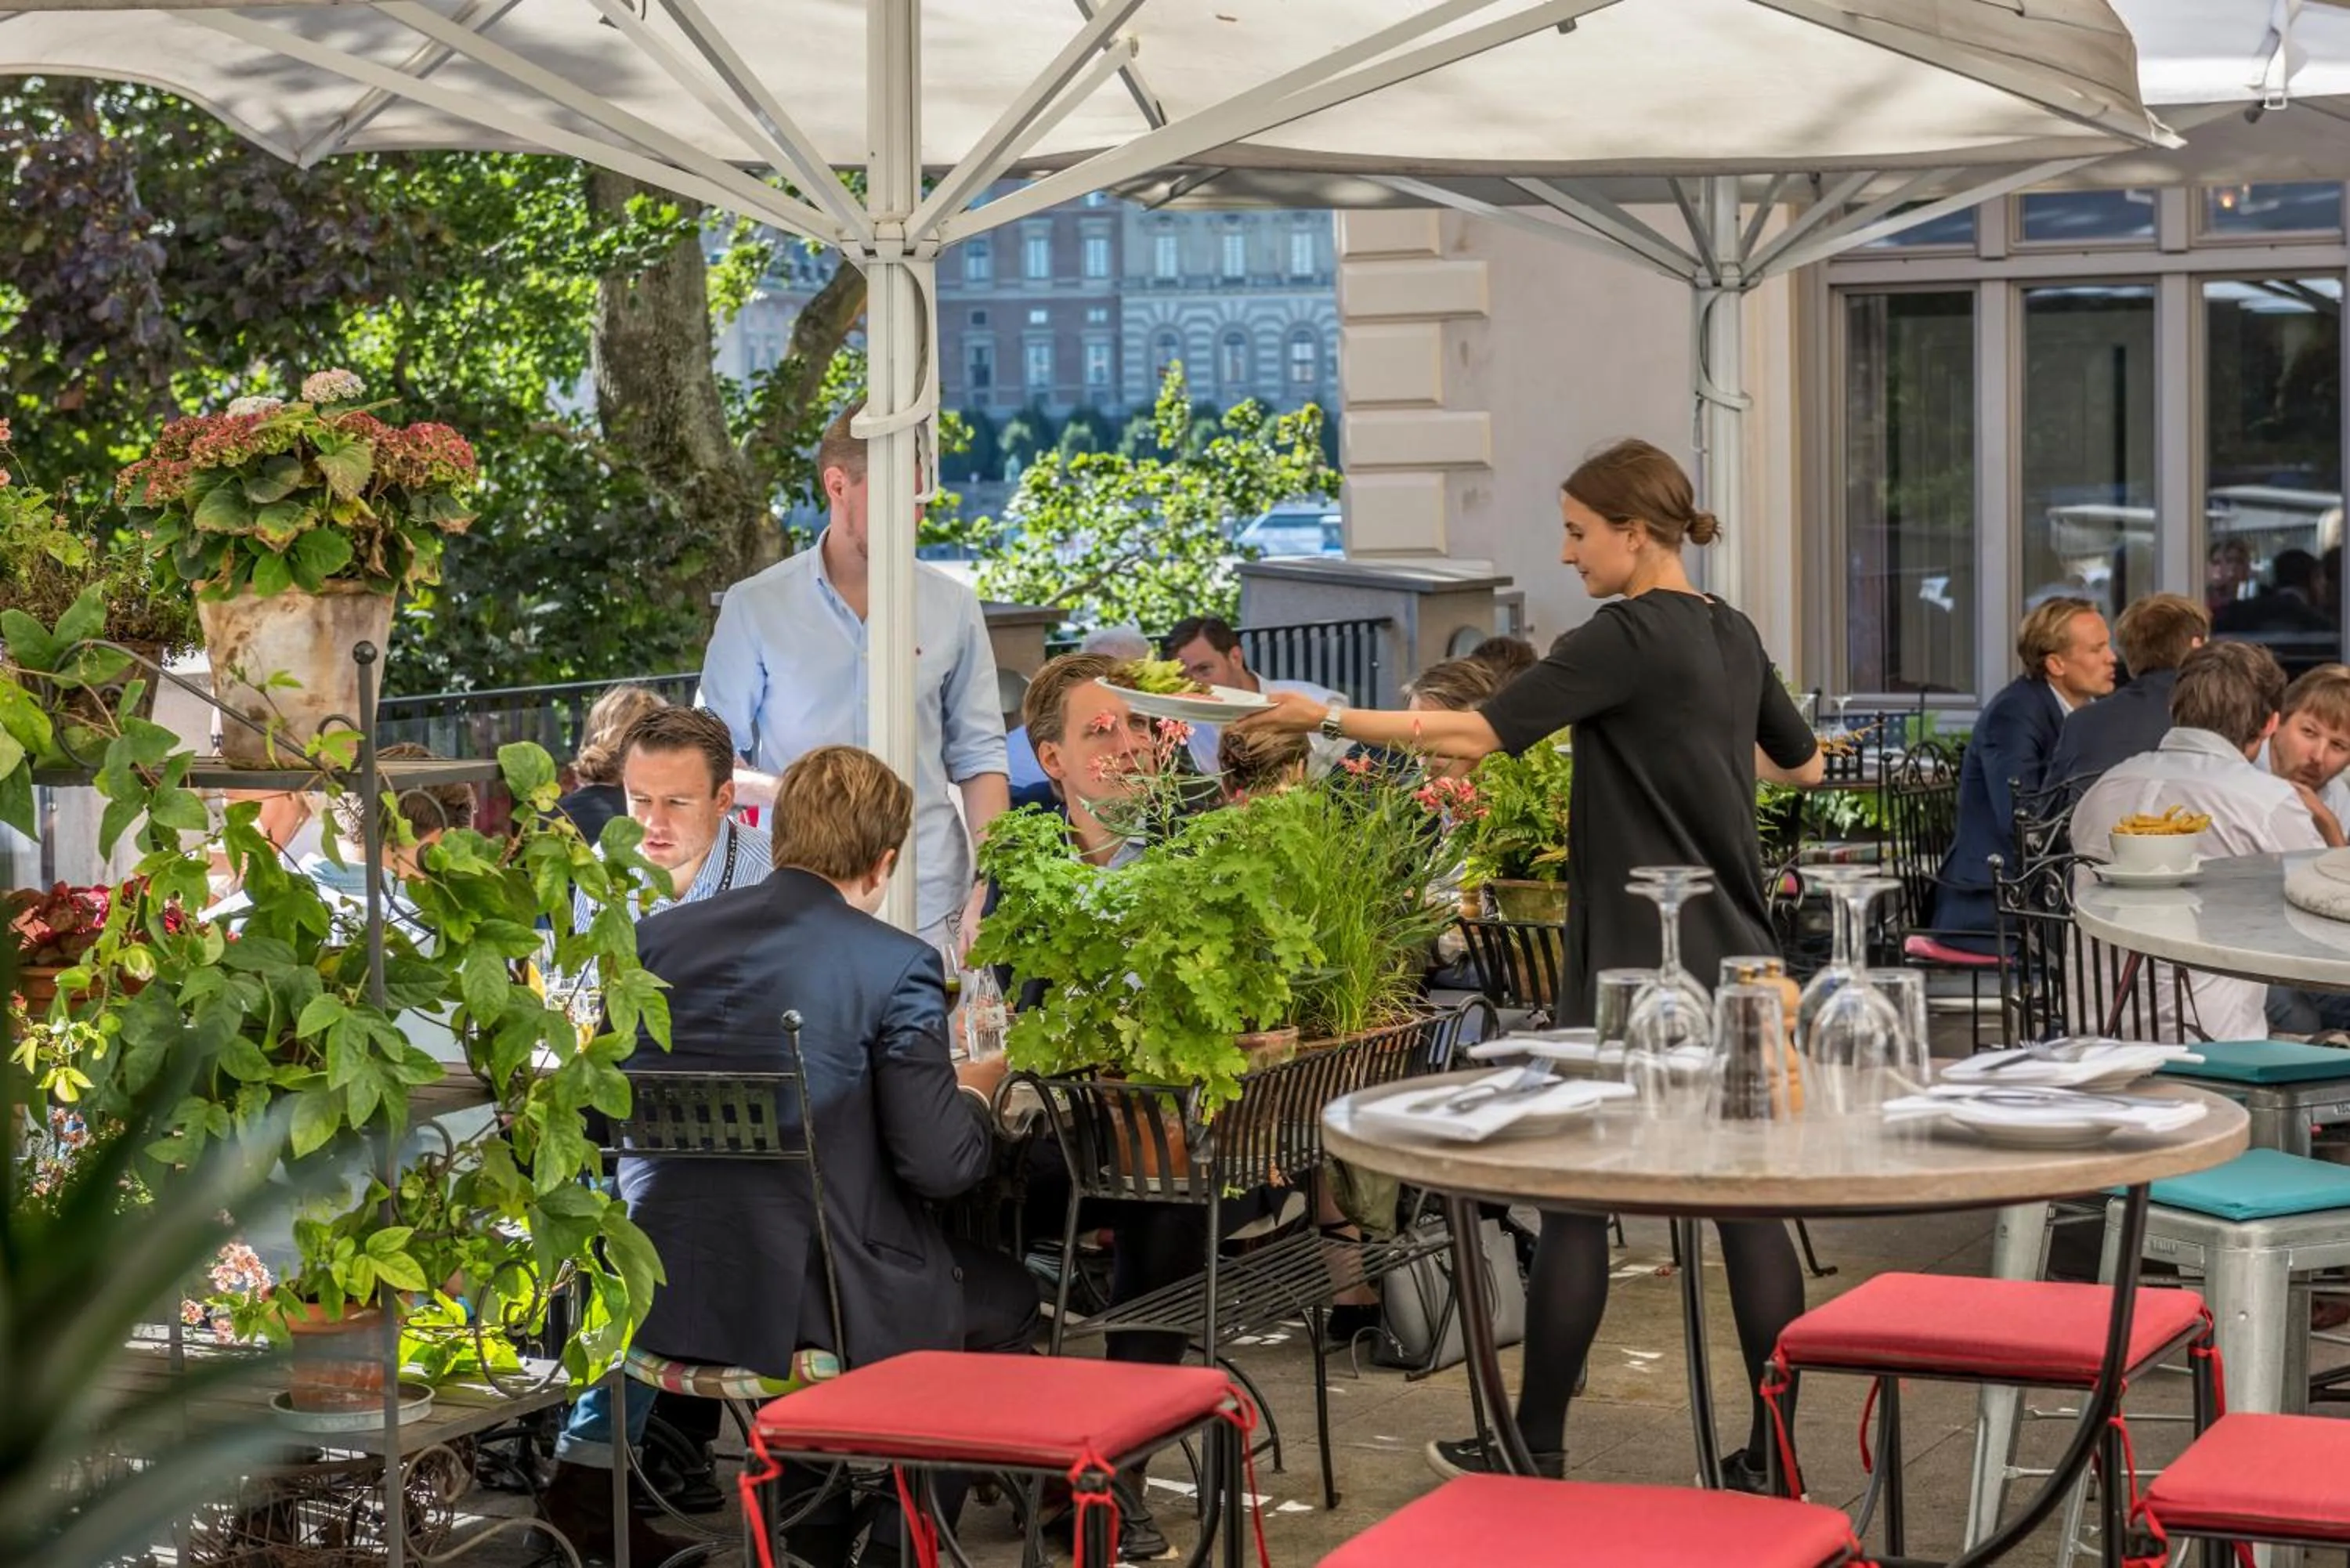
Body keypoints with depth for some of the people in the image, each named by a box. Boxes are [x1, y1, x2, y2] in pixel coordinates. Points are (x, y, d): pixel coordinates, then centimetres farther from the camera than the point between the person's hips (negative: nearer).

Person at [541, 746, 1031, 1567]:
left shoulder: (659, 936, 3)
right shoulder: (896, 964, -11)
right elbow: (940, 1165, -12)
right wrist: (976, 1094, 10)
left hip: (665, 1297, 6)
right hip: (816, 1305, -6)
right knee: (1005, 1297, 24)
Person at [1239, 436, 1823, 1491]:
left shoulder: (1626, 637, -13)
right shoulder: (1733, 637, 11)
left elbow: (1478, 733, -19)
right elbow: (1803, 762, 26)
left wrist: (1331, 718, -13)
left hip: (1634, 966, -7)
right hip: (1733, 959, 7)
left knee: (1575, 1196, 3)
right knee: (1747, 1201, 5)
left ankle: (1537, 1444, 11)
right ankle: (1775, 1452, 5)